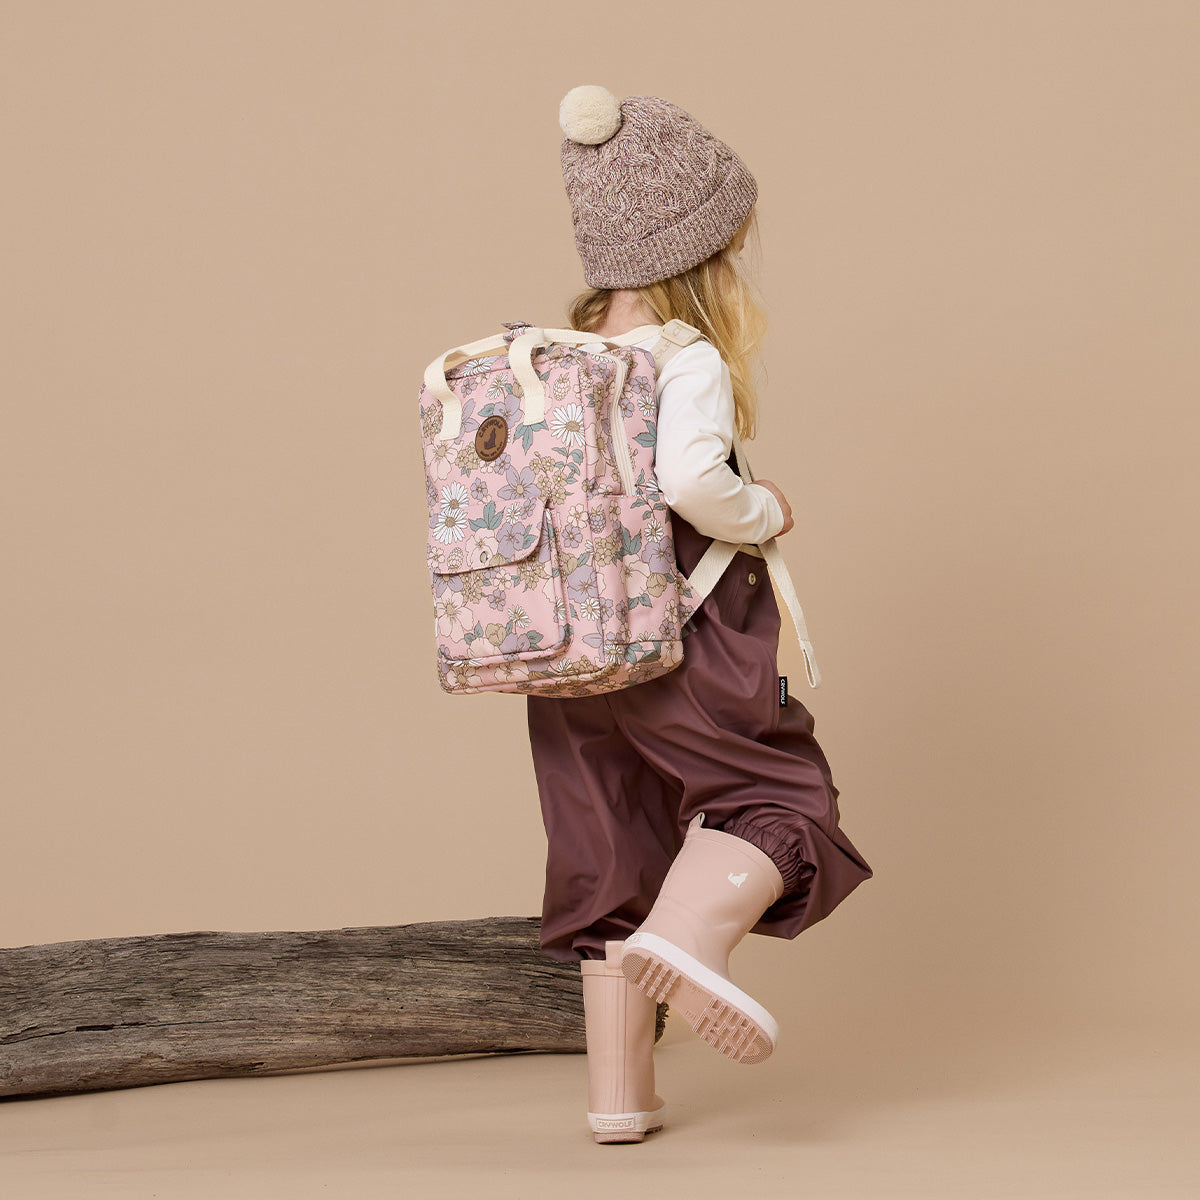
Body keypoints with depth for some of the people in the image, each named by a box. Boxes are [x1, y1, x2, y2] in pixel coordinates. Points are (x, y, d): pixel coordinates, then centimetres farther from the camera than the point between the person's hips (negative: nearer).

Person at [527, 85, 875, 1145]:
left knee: (612, 858, 13)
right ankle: (688, 940, -17)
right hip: (683, 648, -7)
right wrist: (762, 513, -11)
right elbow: (690, 475, -29)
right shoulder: (690, 360, -13)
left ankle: (620, 1094, 18)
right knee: (778, 796, 11)